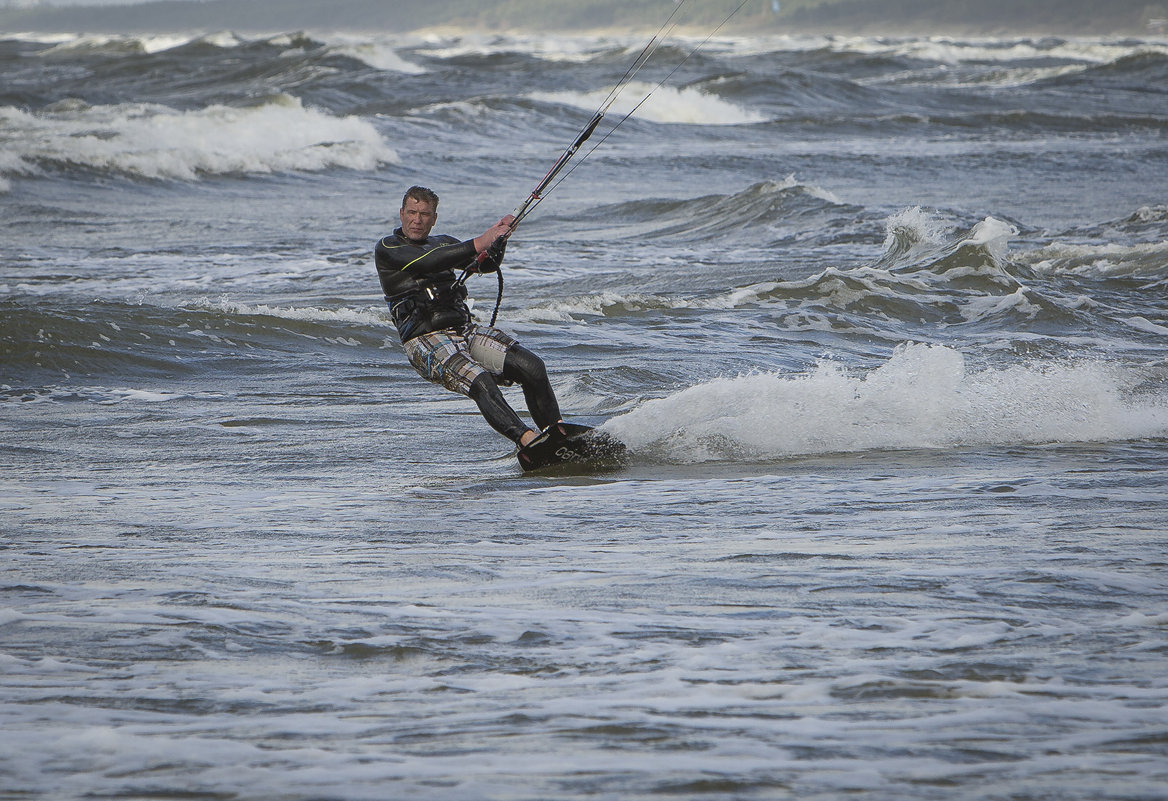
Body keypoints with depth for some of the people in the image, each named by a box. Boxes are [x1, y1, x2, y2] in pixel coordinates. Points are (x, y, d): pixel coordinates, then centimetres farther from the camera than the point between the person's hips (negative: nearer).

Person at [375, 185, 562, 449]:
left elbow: (487, 265, 17)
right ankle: (527, 440, -47)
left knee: (532, 366, -16)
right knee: (480, 383, -33)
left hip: (464, 328, 6)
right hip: (425, 340, -6)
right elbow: (428, 262, -14)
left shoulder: (444, 243, 24)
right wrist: (478, 243, -21)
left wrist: (499, 238, -4)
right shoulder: (387, 249, 3)